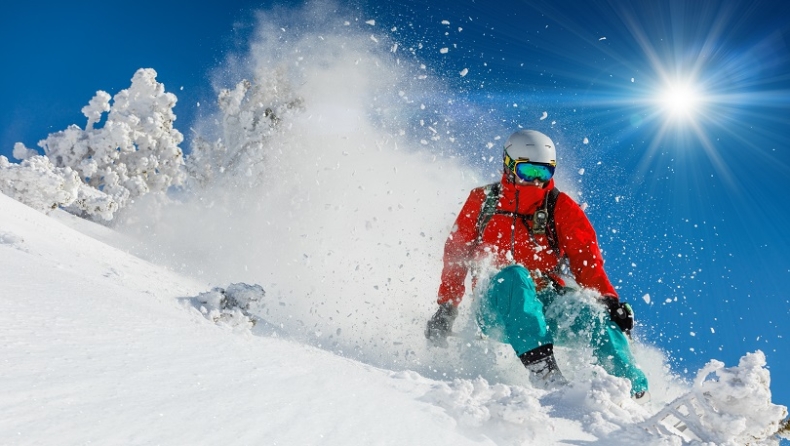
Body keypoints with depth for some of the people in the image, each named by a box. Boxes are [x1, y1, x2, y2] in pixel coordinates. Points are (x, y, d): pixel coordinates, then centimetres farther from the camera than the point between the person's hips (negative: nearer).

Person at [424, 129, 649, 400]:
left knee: (591, 312, -29)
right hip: (497, 309, -1)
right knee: (514, 275, -33)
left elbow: (586, 261, 1)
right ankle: (541, 368, -43)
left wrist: (609, 300, -16)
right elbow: (456, 256, 9)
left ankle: (636, 393, -26)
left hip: (549, 307, 2)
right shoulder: (482, 202, 8)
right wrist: (446, 308, 1)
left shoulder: (561, 207, 9)